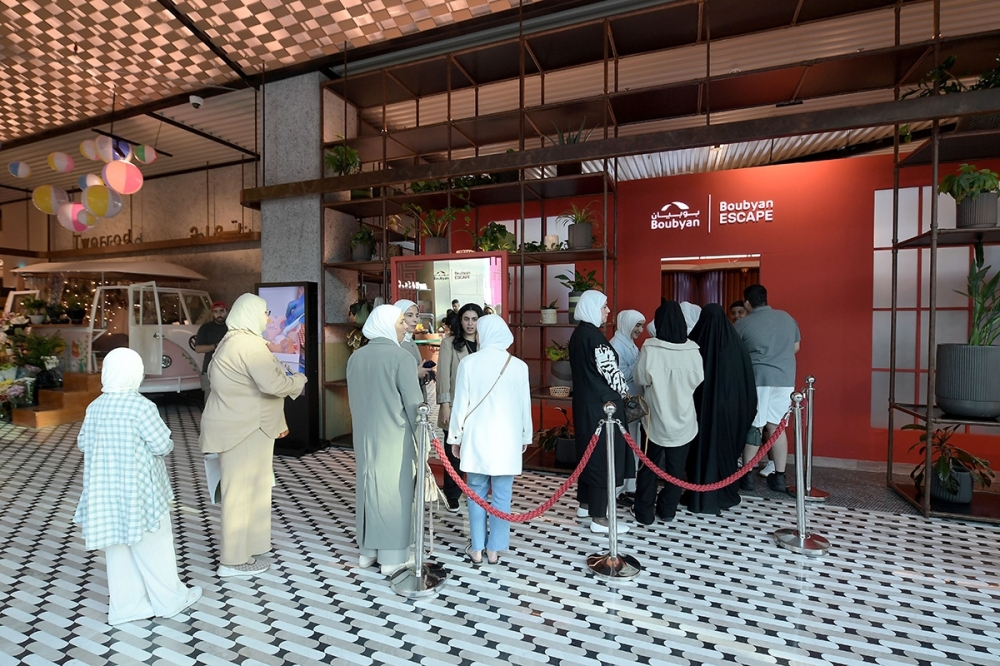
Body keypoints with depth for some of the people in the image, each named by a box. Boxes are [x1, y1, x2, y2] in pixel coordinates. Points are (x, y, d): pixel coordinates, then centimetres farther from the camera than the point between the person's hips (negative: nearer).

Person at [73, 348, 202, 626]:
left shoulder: (94, 407, 2)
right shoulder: (140, 405, -19)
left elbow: (83, 443, 13)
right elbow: (162, 444, -17)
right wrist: (168, 444, 4)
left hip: (106, 492, 7)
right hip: (137, 491, -6)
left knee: (118, 546, 16)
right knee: (153, 546, 7)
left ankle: (124, 605, 27)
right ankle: (170, 599, 22)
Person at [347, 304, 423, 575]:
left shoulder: (355, 357, 2)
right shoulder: (401, 356, -17)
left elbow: (353, 399, 10)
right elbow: (414, 403, -15)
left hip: (365, 436, 6)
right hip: (395, 437, -6)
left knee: (368, 489, 16)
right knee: (394, 493, 5)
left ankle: (368, 552, 29)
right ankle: (392, 558, 16)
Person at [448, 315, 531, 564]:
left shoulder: (468, 363, -9)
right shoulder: (519, 366, -5)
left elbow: (461, 404, -5)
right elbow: (525, 406, 2)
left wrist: (455, 437, 7)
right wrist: (526, 437, 16)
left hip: (476, 439, 0)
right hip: (507, 440, 1)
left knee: (476, 493, 13)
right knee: (501, 496, 10)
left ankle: (477, 548, 22)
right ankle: (494, 549, 20)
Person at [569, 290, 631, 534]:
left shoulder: (578, 334, 8)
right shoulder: (594, 336, -20)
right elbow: (610, 371, -19)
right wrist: (625, 391, 0)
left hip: (584, 401, 9)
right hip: (602, 404, -9)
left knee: (588, 450, 18)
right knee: (603, 454, -1)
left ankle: (586, 504, 32)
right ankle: (599, 518, 8)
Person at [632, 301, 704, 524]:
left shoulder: (650, 349, -15)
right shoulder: (692, 350, -9)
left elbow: (640, 379, -5)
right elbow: (698, 380, 4)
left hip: (656, 418, -2)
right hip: (683, 418, 2)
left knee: (649, 466, 12)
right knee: (676, 467, 16)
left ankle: (644, 512, 19)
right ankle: (667, 509, 26)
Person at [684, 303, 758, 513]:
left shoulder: (694, 343, -10)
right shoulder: (736, 344, -5)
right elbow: (747, 379, 1)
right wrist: (747, 408, 11)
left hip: (700, 406, -2)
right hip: (729, 406, 2)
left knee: (702, 447, 8)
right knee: (725, 446, 15)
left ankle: (700, 497, 14)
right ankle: (725, 495, 26)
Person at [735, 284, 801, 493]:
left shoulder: (742, 324, -4)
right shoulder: (787, 317, 9)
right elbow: (796, 348, 17)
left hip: (757, 378, -4)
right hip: (785, 379, 4)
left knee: (753, 426, 4)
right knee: (776, 426, 11)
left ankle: (747, 475, 11)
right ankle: (780, 477, 15)